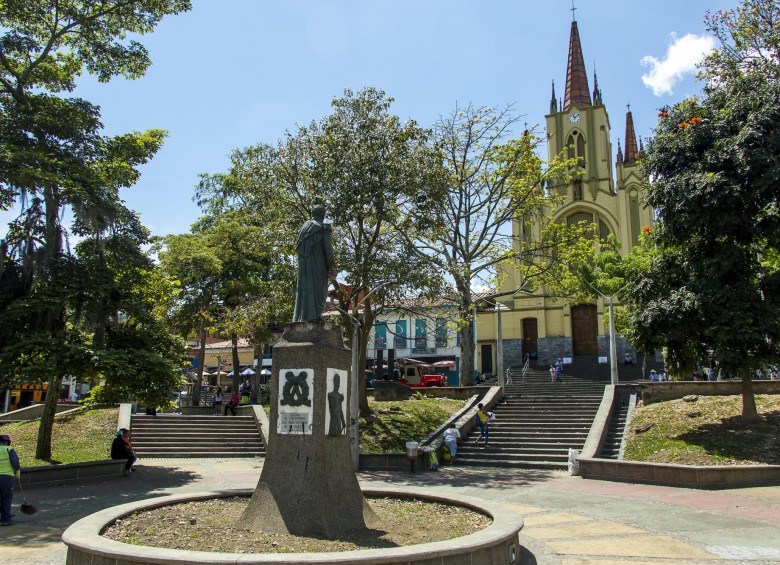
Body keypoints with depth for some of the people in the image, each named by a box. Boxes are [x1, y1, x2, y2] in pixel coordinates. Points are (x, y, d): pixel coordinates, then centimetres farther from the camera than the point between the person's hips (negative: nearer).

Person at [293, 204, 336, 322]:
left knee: (306, 287, 7)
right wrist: (332, 266, -6)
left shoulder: (304, 227, 16)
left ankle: (301, 316, 2)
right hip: (318, 262, -6)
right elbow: (328, 248, -11)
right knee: (318, 288, -5)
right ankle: (314, 315, -14)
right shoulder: (324, 227, -3)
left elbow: (298, 247, 13)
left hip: (304, 262, 6)